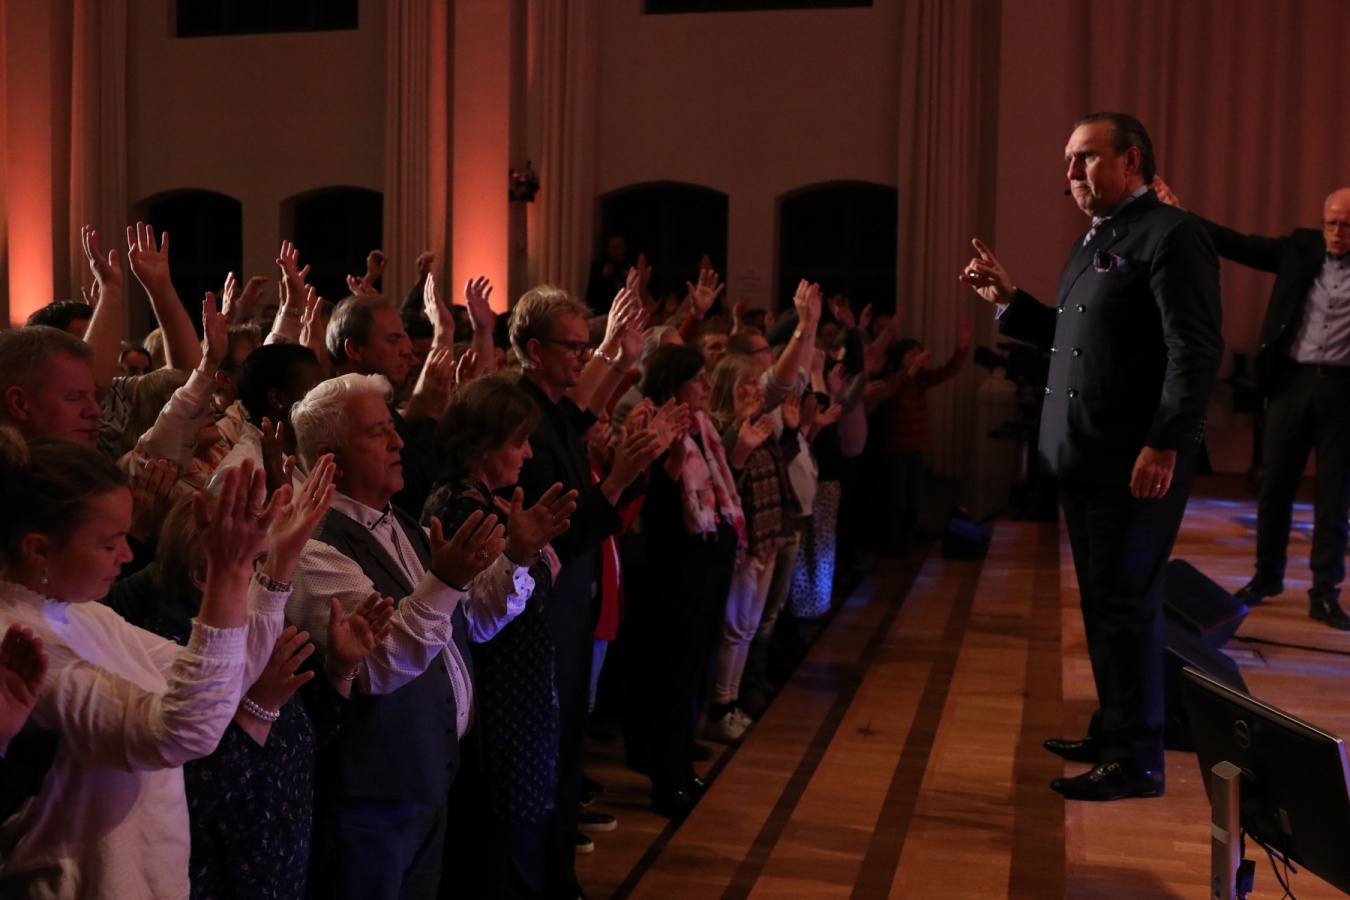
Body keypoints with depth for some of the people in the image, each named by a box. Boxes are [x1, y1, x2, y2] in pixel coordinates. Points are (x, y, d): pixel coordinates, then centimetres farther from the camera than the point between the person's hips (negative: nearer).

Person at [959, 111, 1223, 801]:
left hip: (1137, 463, -9)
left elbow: (1196, 350, -17)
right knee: (1101, 601, 15)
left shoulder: (1170, 234, -10)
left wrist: (1164, 445, -23)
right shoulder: (1091, 245, 18)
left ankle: (1137, 759, 10)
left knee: (1125, 603, -2)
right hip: (1083, 458, 9)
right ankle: (1113, 733, 29)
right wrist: (1009, 300, 12)